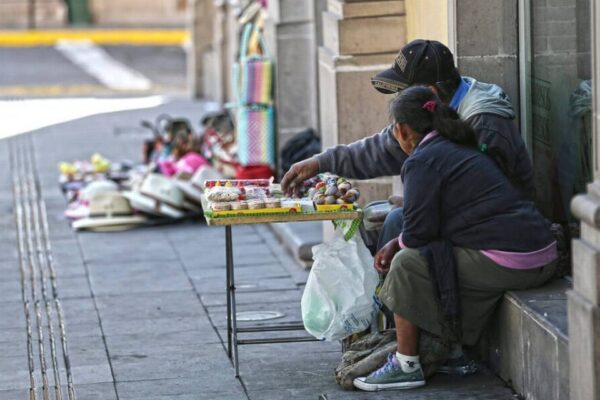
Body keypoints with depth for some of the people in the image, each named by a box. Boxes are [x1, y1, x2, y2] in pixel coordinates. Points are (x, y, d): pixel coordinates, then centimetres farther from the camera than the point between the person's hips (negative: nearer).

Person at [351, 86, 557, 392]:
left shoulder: (422, 162, -8)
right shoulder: (460, 149, 22)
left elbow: (419, 233, -10)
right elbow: (433, 222, 28)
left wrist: (397, 247, 12)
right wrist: (397, 243, 23)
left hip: (505, 263, -10)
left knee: (406, 265, -2)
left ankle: (406, 366, 6)